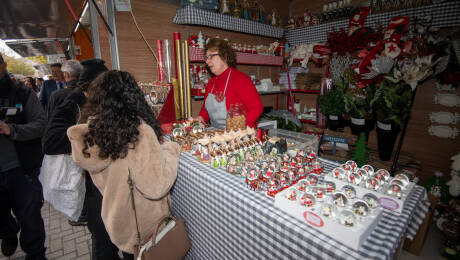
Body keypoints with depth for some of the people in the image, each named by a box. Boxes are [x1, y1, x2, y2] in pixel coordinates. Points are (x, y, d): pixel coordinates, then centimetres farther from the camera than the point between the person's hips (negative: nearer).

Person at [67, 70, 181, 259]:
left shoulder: (94, 127, -10)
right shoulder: (140, 131, -30)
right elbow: (157, 186, -30)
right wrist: (171, 150, -17)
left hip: (114, 214, 6)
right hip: (143, 222, -5)